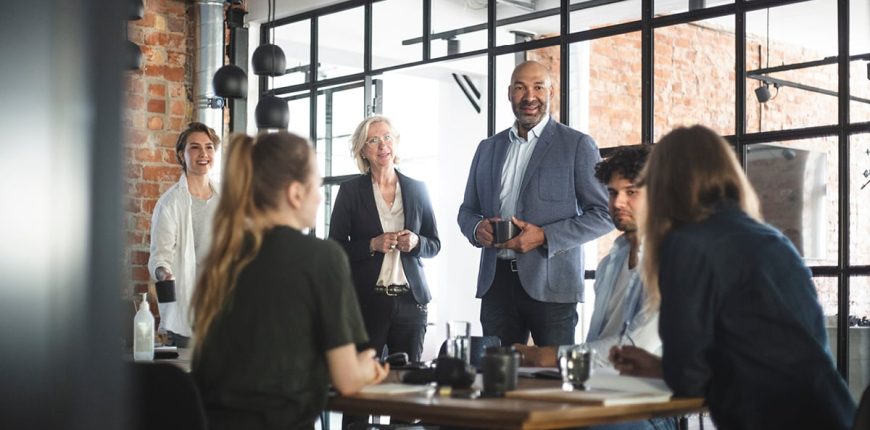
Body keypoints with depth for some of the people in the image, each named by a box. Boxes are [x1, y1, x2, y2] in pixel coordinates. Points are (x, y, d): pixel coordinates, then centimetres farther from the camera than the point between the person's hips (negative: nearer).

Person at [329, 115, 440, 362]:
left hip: (411, 301, 2)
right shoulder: (351, 191, 2)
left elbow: (434, 245, 15)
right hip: (366, 301, -2)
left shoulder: (417, 189, 10)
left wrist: (416, 242, -6)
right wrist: (373, 245, -13)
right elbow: (335, 247, 1)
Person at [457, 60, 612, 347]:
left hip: (551, 284, -4)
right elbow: (467, 210, 22)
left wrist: (544, 237, -13)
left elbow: (604, 214, -2)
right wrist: (477, 228, -3)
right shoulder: (488, 149, 16)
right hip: (496, 282, 4)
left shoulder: (578, 146, 1)